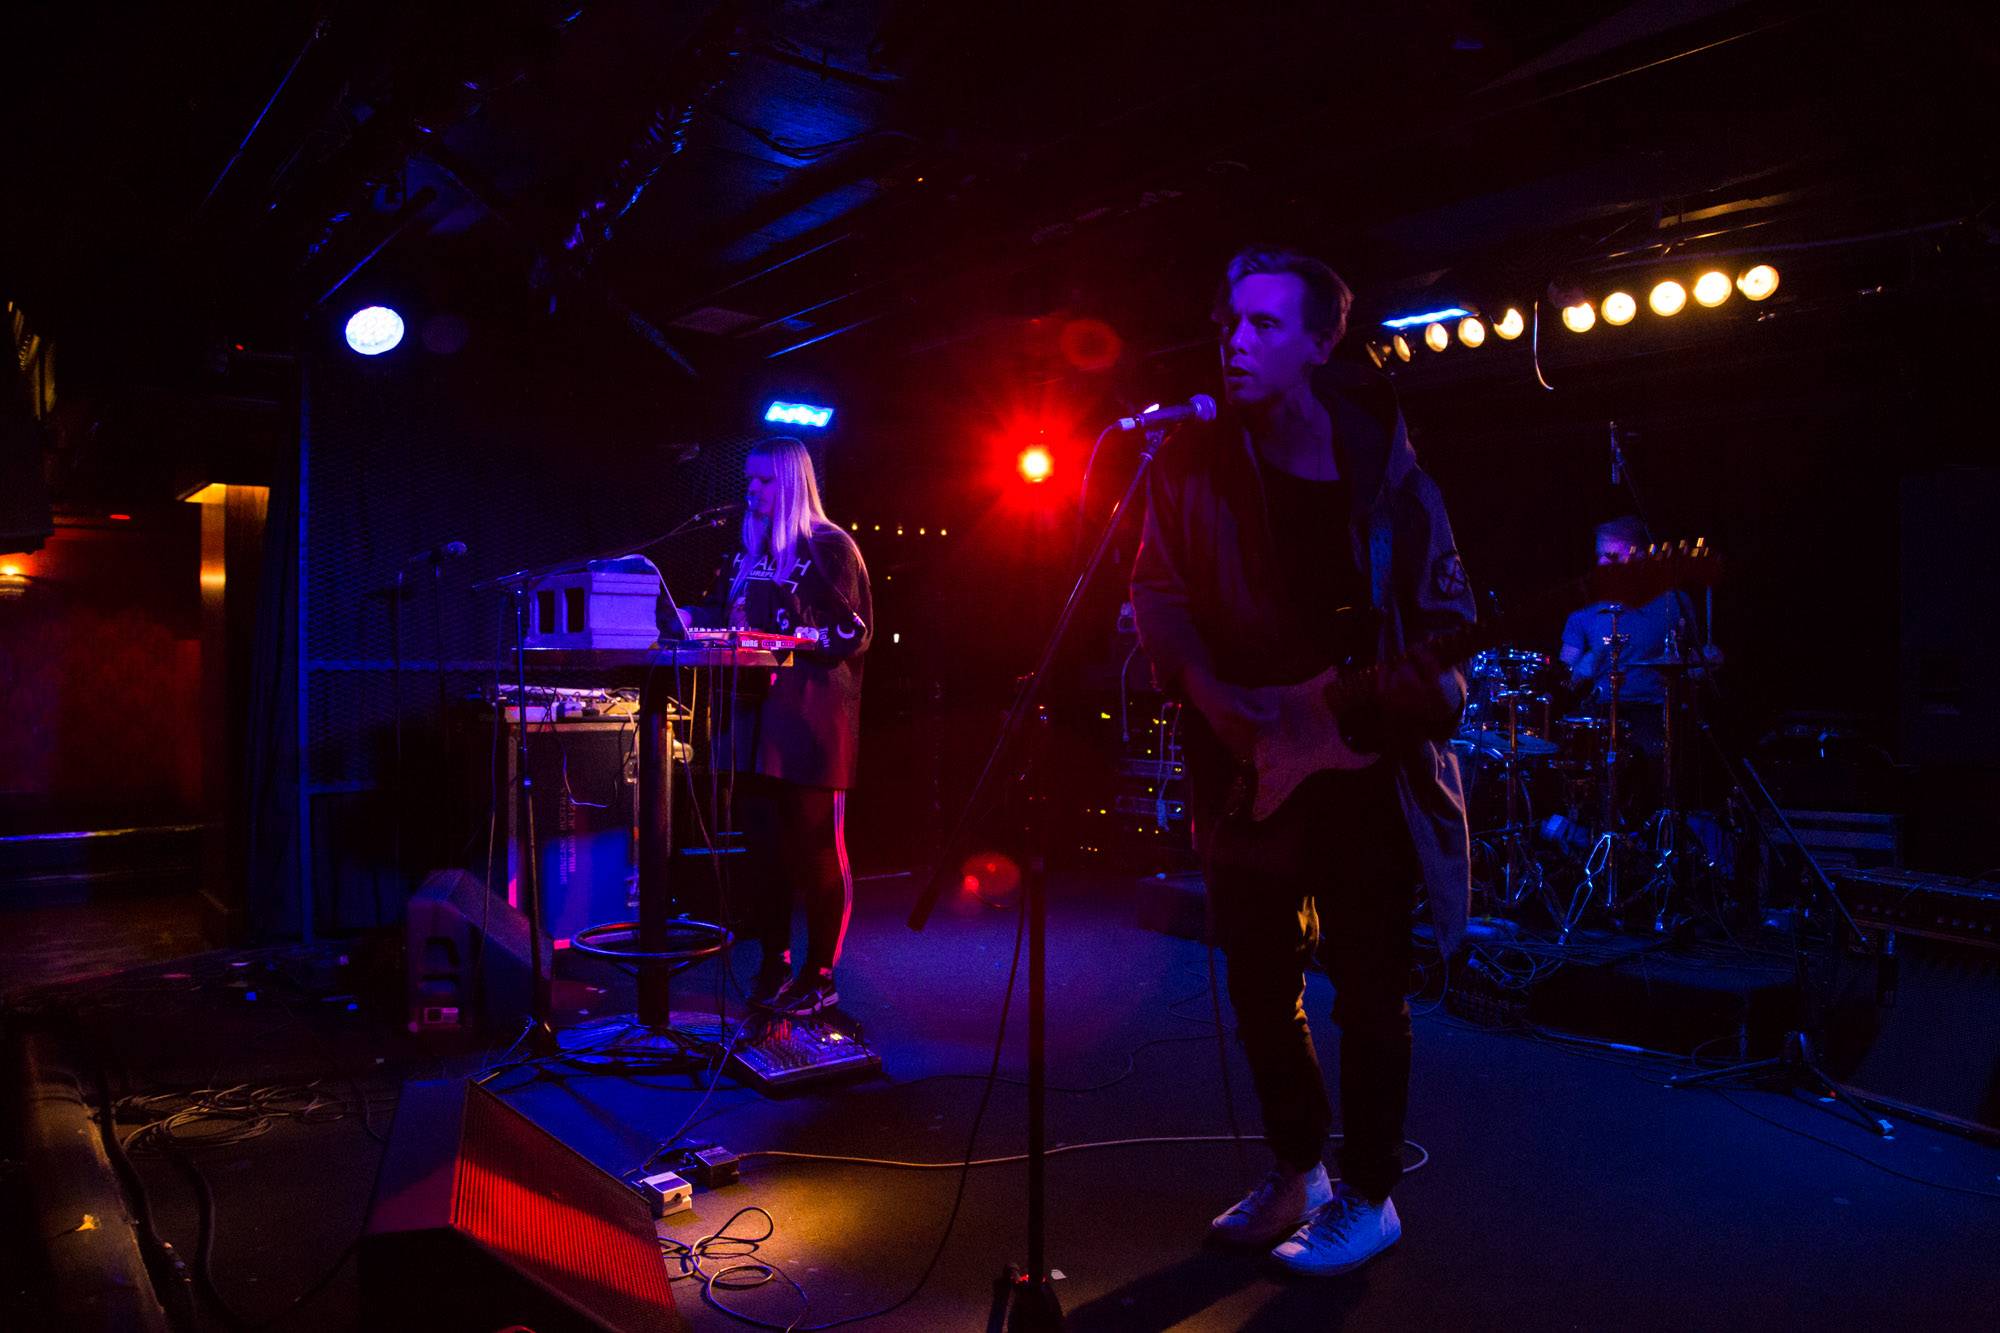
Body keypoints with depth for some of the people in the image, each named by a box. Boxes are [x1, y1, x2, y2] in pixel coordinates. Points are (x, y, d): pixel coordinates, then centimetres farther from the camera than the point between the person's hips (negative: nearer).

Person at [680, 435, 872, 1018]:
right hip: (756, 719, 7)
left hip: (812, 719, -7)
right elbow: (725, 616, 20)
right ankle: (773, 963, 22)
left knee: (817, 846, -2)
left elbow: (853, 633, -10)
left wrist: (791, 637, -20)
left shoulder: (830, 548, -4)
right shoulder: (748, 550, 18)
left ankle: (820, 975, 7)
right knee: (765, 844, 10)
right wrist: (687, 615, 3)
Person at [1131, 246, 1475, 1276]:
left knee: (1368, 987, 6)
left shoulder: (1380, 456, -1)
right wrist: (1204, 691, -16)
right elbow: (1156, 591, -1)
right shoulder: (1196, 460, 2)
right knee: (1259, 982, 12)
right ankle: (1297, 1171, 33)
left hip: (1365, 759, -2)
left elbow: (1442, 601, 3)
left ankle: (1368, 1197, 24)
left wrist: (1434, 683, -15)